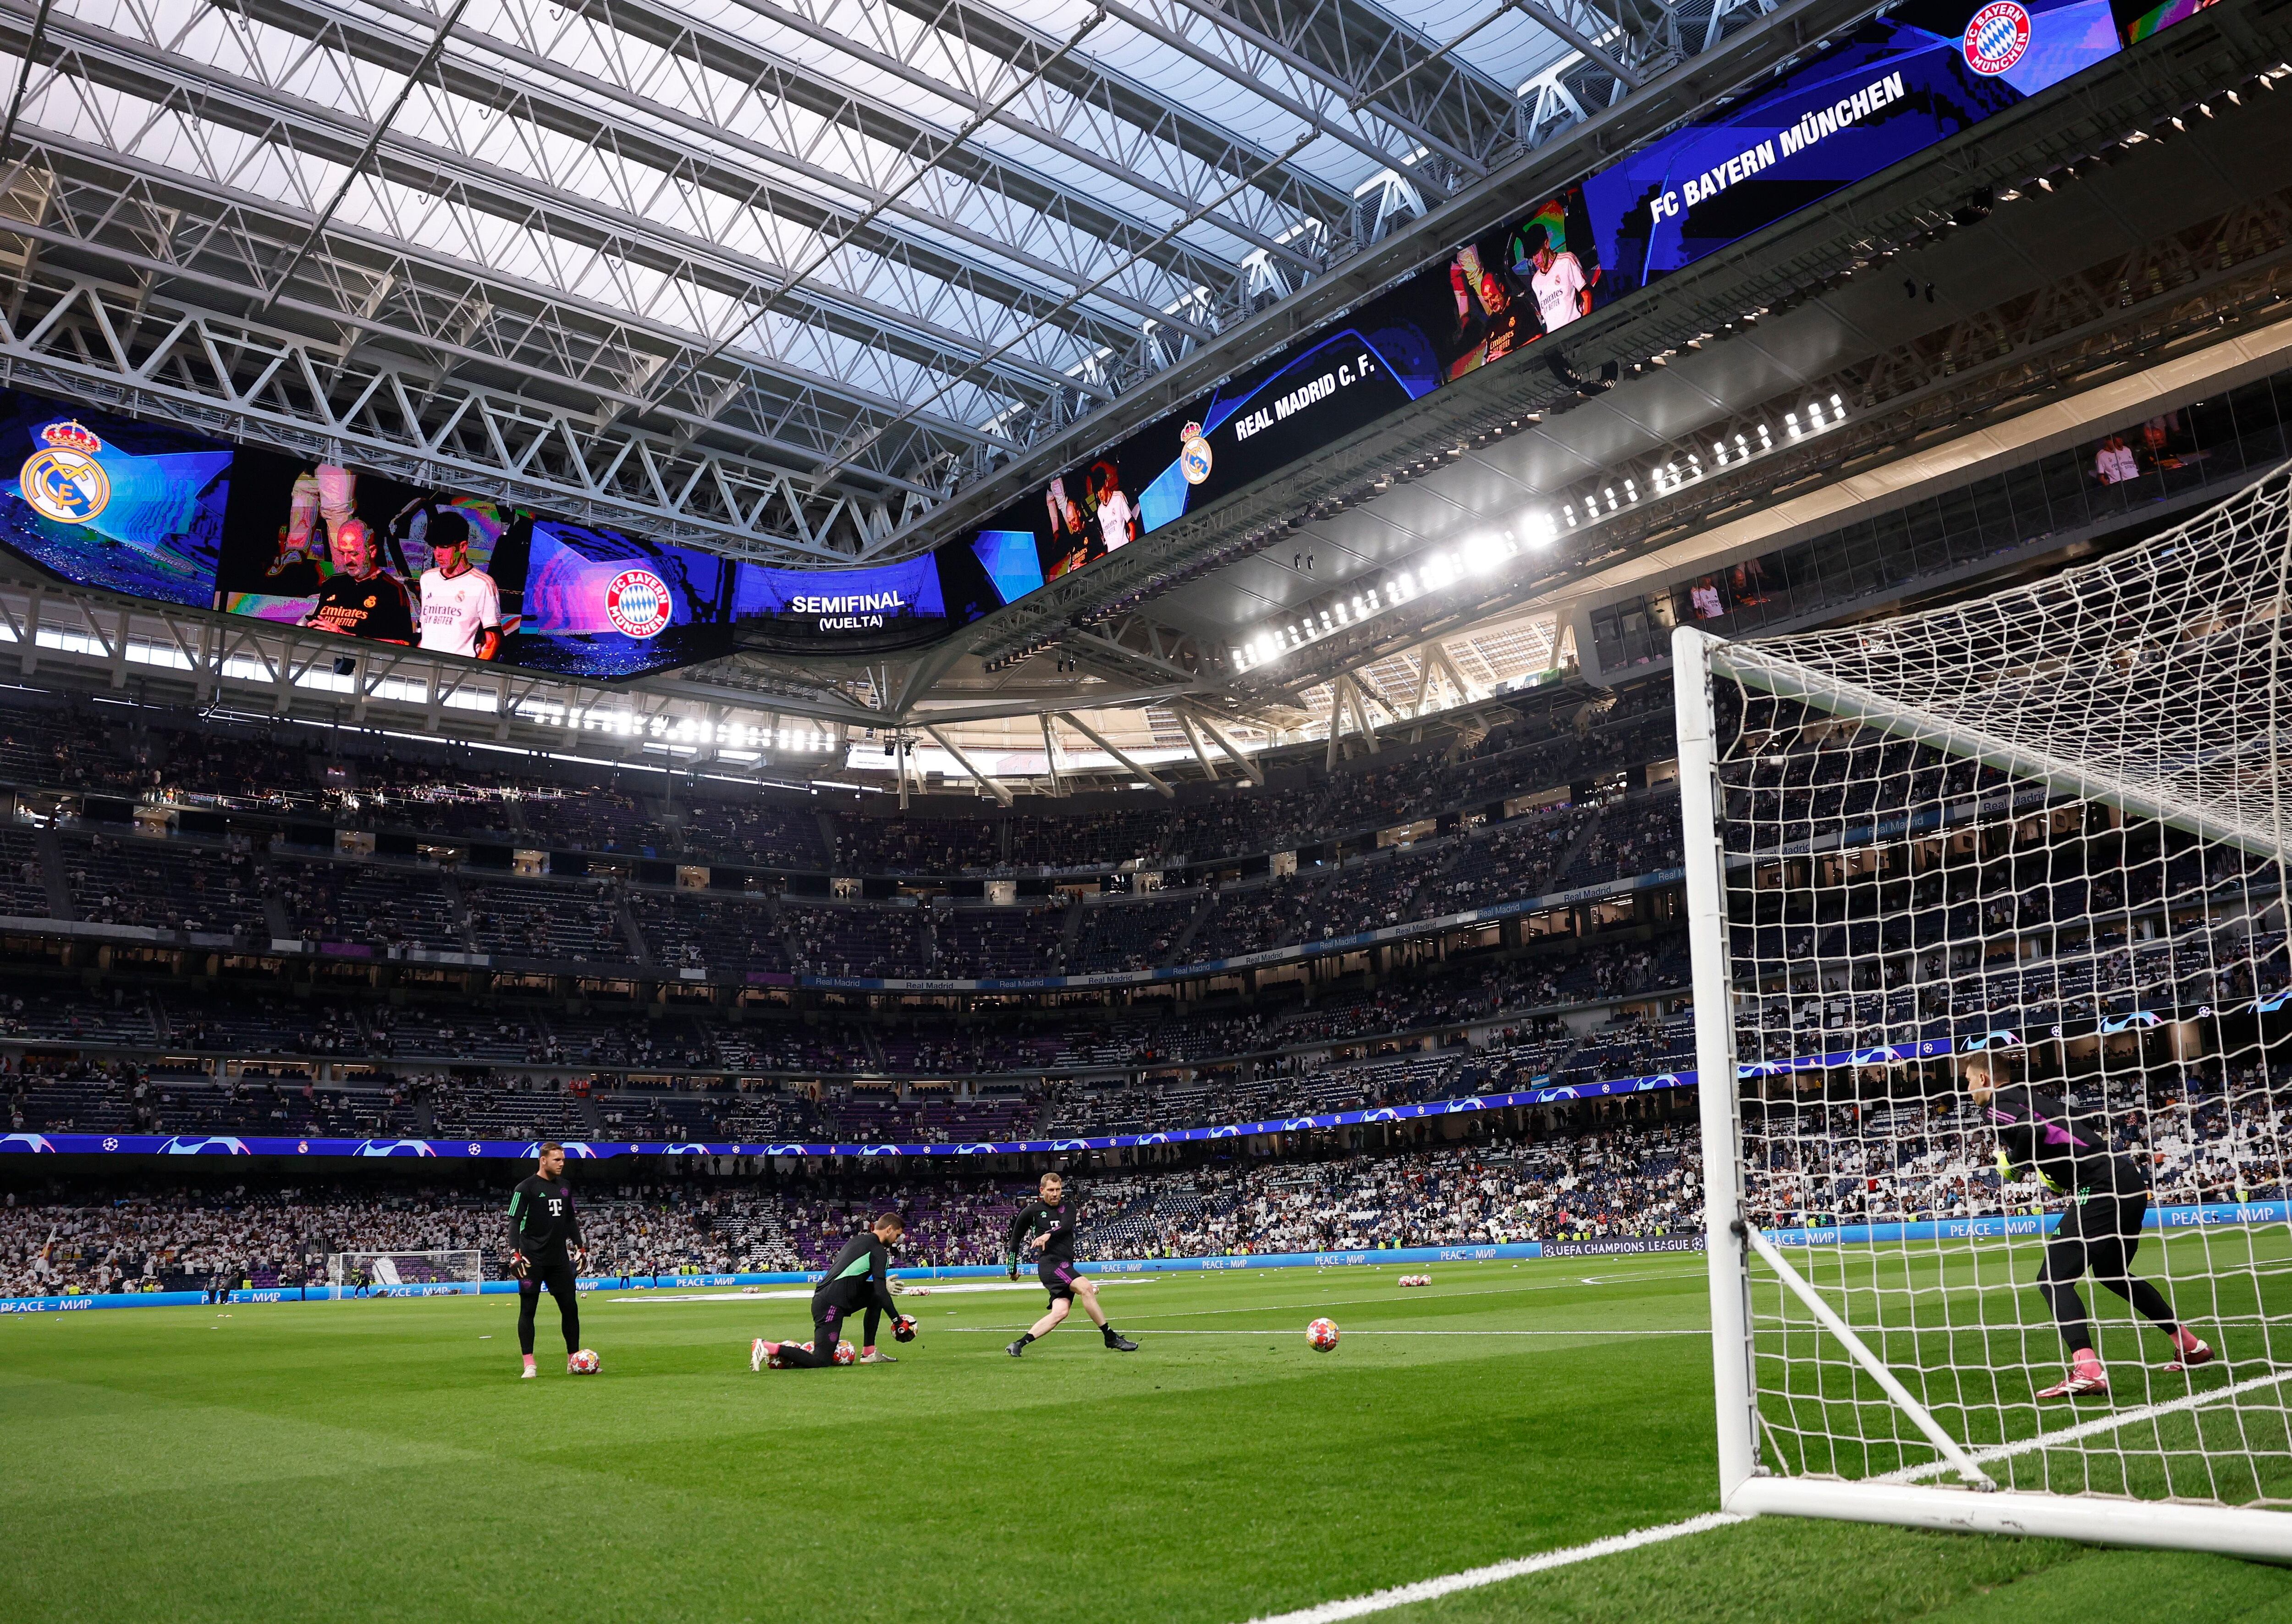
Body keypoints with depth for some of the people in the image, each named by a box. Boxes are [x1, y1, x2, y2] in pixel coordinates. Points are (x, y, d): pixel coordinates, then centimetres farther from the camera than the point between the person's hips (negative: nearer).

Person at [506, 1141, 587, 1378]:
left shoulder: (565, 1187, 12)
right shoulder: (526, 1188, -7)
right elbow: (514, 1222, -9)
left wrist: (580, 1247, 17)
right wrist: (514, 1253, -18)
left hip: (560, 1258, 6)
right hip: (532, 1260, -6)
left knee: (570, 1307, 5)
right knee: (528, 1310, -2)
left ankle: (574, 1359, 15)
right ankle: (529, 1365, 1)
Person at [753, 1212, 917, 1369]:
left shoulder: (857, 1240, 20)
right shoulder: (879, 1250, -6)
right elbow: (880, 1290, -11)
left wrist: (884, 1285, 23)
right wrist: (897, 1320, -5)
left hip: (822, 1296, 10)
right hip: (831, 1304, -10)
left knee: (875, 1297, 19)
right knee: (821, 1361, -9)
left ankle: (870, 1353, 16)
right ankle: (767, 1348, -12)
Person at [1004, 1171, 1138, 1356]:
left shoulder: (1069, 1207, 12)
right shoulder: (1031, 1212, 6)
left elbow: (1068, 1225, -10)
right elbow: (1016, 1239, 17)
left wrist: (1048, 1235, -28)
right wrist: (1013, 1269, 20)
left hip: (1066, 1267, 5)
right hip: (1050, 1263, -5)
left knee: (1060, 1312, -11)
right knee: (1086, 1287, -25)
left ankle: (1019, 1344, -5)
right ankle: (1111, 1337, -24)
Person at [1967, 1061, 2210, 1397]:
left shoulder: (1998, 1104, -4)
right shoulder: (2033, 1095, 22)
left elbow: (2031, 1129, -25)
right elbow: (2096, 1124, 26)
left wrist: (2014, 1161, -6)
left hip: (2101, 1187, -10)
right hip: (2131, 1178, 10)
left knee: (2053, 1278, -11)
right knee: (2112, 1273, 29)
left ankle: (2087, 1370, -26)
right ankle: (2190, 1347, 37)